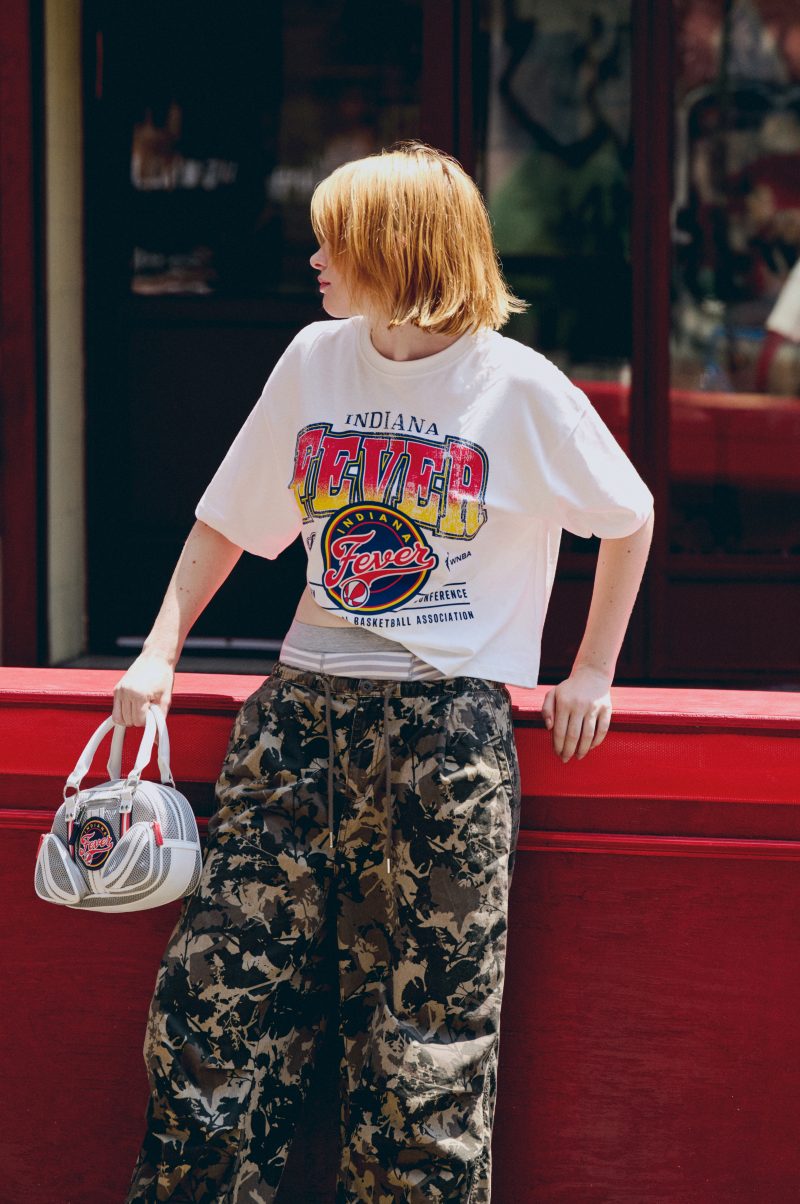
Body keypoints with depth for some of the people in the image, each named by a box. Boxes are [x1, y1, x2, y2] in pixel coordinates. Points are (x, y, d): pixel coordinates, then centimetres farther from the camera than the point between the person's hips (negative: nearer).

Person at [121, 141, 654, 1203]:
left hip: (449, 714, -4)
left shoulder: (519, 388, -3)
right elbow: (230, 520, 18)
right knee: (216, 994, -2)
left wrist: (592, 673, 7)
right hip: (304, 706, 4)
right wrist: (161, 651, 9)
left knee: (425, 1028, -3)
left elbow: (629, 518, 10)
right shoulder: (314, 361, 8)